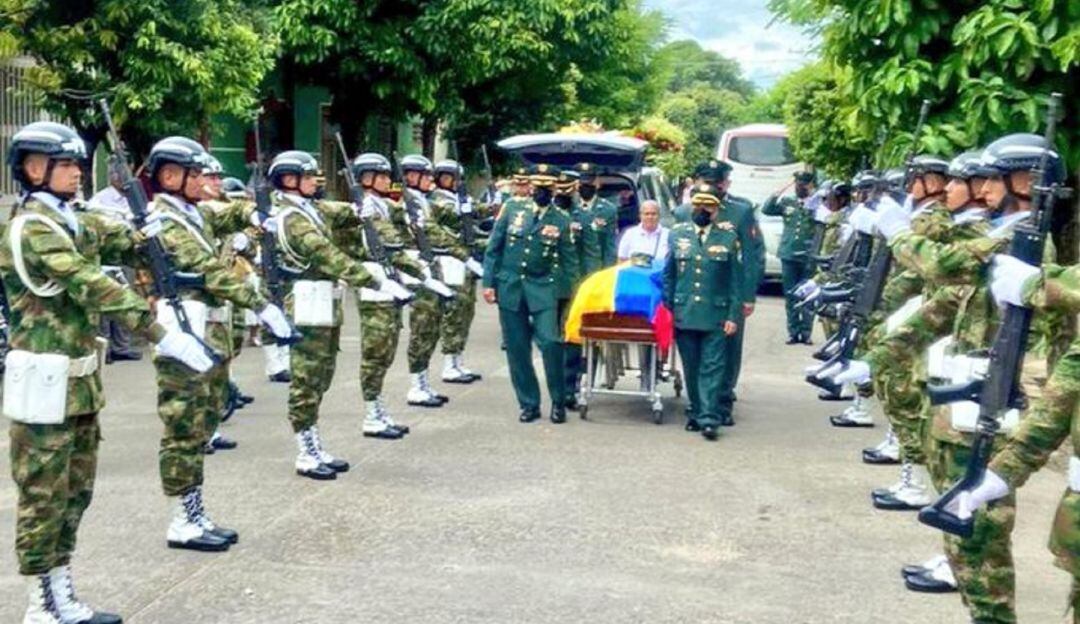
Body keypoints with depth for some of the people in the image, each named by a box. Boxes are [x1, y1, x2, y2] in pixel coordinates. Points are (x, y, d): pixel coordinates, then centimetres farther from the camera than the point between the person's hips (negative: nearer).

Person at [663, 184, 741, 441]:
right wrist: (667, 310, 7)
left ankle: (709, 419, -4)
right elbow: (668, 275, 12)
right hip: (684, 314, 2)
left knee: (712, 367, -4)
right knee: (691, 368, 9)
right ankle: (696, 413, 22)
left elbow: (735, 281, 1)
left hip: (716, 316, -2)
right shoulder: (678, 234, 7)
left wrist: (733, 315, -4)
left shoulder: (728, 237, 1)